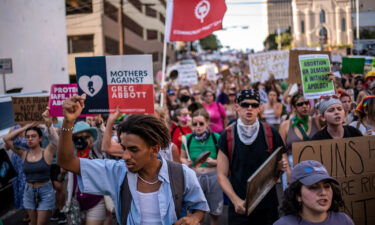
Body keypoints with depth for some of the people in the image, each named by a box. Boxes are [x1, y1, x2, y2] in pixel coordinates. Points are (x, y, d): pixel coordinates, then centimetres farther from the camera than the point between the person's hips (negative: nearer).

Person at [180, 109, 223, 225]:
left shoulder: (216, 137, -6)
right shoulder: (188, 138, -2)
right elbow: (182, 158, 12)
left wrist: (214, 162, -17)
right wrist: (186, 162, -9)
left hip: (213, 177, -1)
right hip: (194, 177, 1)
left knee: (215, 213, 12)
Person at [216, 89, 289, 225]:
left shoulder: (271, 134, -1)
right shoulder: (227, 136, -2)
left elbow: (282, 163, 8)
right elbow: (222, 175, -2)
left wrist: (283, 166, -15)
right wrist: (235, 200, -15)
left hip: (268, 204, 1)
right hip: (240, 206, -1)